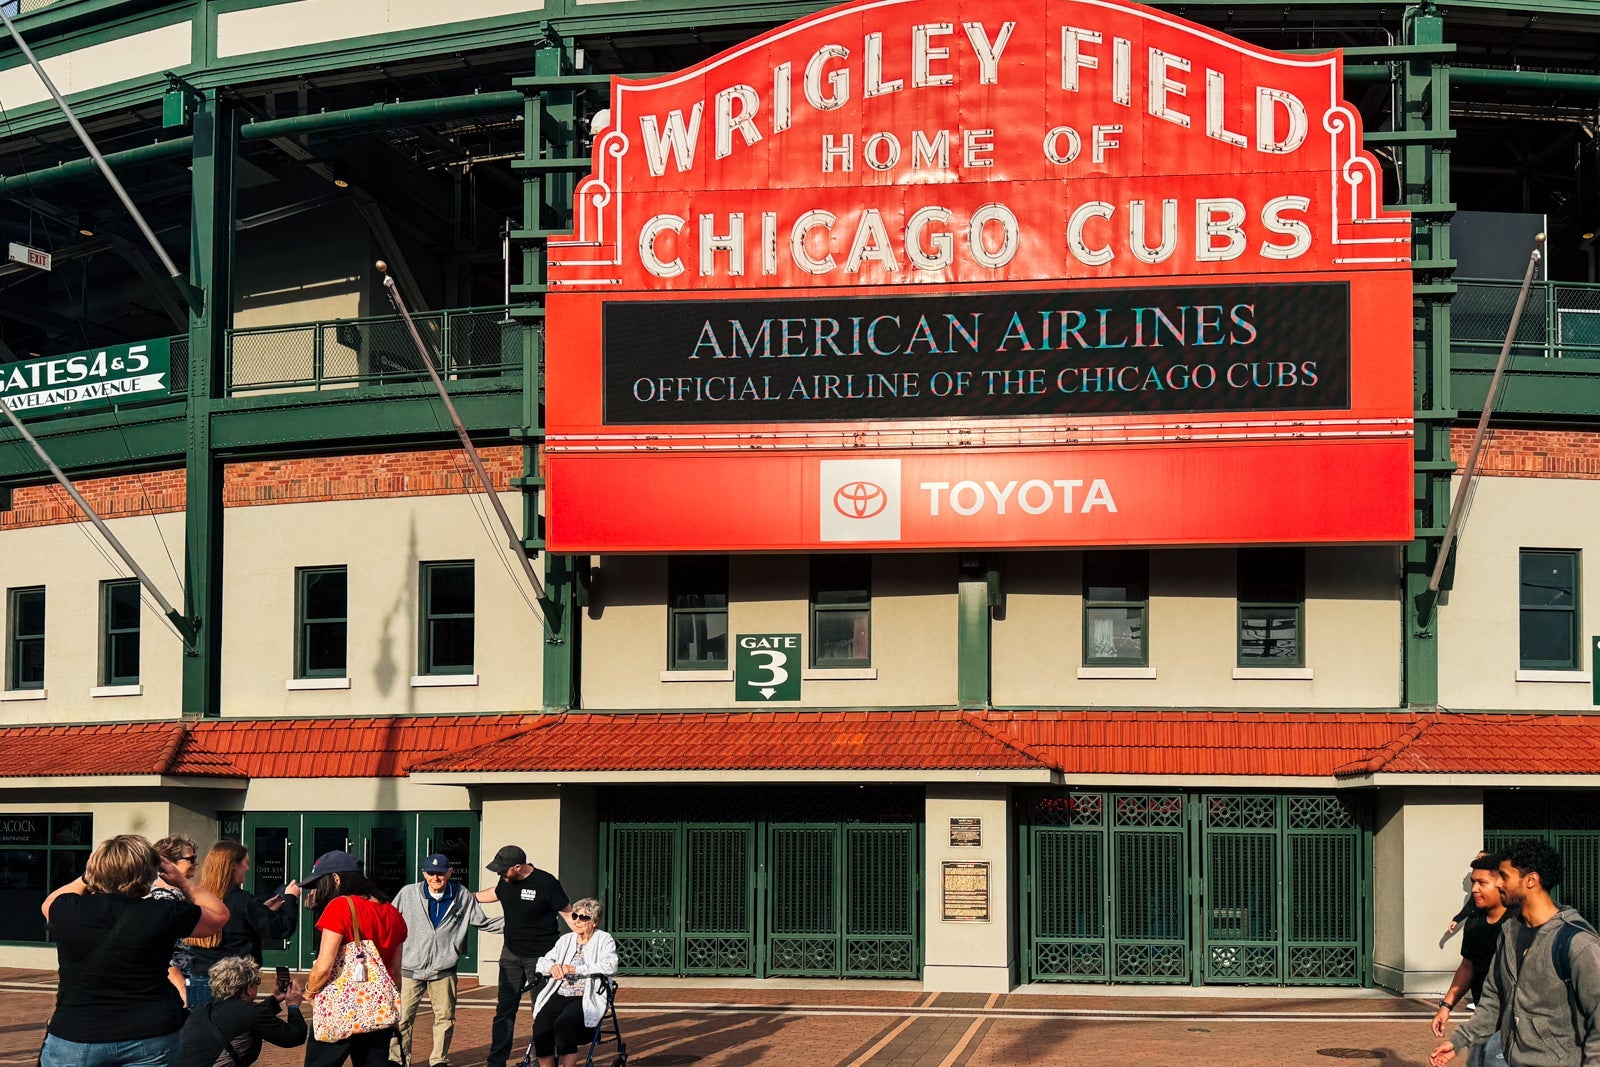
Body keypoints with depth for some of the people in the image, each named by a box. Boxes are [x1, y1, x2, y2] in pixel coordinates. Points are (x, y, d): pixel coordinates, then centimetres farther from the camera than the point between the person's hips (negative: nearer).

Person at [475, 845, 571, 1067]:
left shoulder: (547, 883, -15)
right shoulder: (506, 882, 2)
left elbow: (568, 914, -10)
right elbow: (495, 893, 26)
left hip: (540, 956, -6)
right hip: (511, 954, 6)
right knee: (504, 1010, 6)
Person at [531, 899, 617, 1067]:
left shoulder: (604, 940, 6)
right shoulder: (566, 940, 22)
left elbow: (610, 966, -12)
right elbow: (542, 962, 18)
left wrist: (576, 969, -18)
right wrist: (552, 967, -7)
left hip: (587, 997, -4)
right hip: (560, 994, 4)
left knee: (563, 1023, -33)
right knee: (541, 1024, -25)